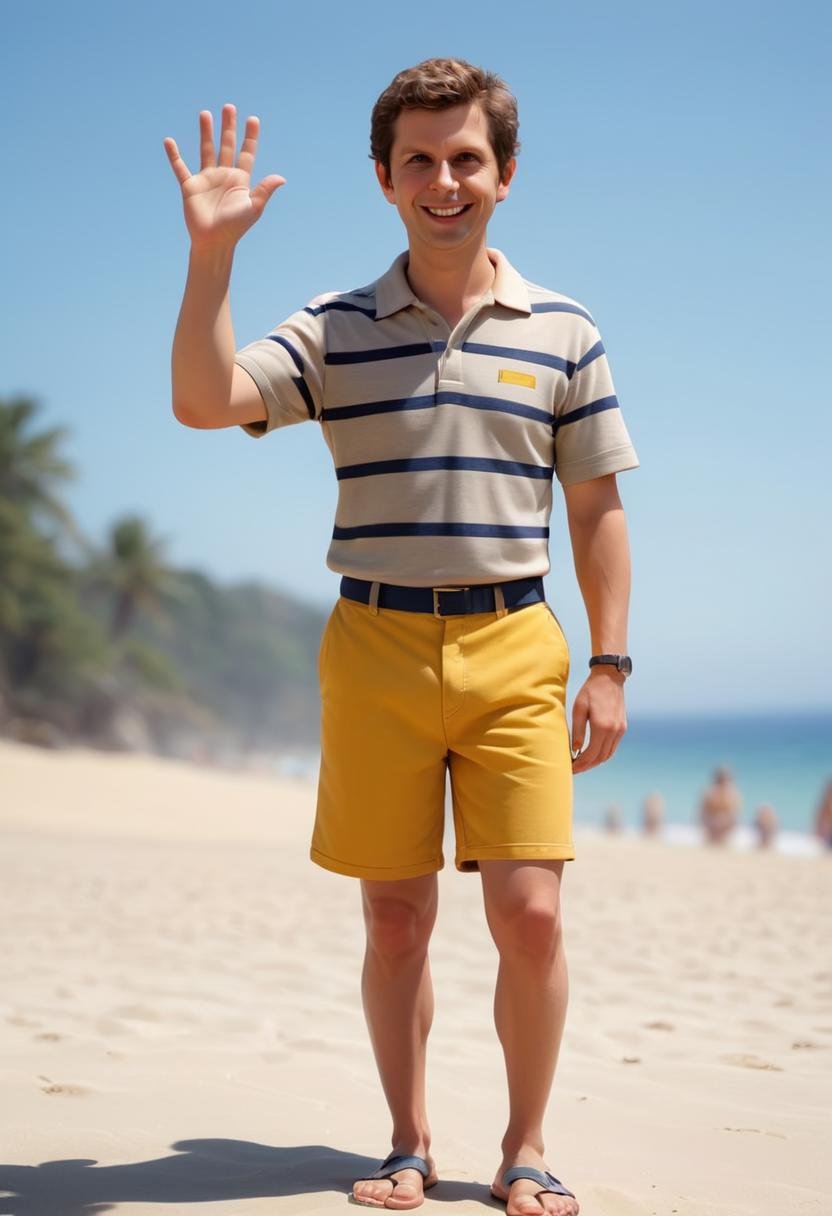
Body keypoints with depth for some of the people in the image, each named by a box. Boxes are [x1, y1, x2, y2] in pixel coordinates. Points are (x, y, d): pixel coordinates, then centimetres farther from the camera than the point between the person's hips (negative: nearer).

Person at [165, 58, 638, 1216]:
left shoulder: (563, 333, 8)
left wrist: (610, 666, 3)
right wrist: (212, 252, -18)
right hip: (375, 649, 0)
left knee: (529, 913, -4)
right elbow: (203, 401, -10)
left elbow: (597, 511, 9)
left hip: (514, 650, 0)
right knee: (395, 919, 6)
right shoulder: (337, 330, 6)